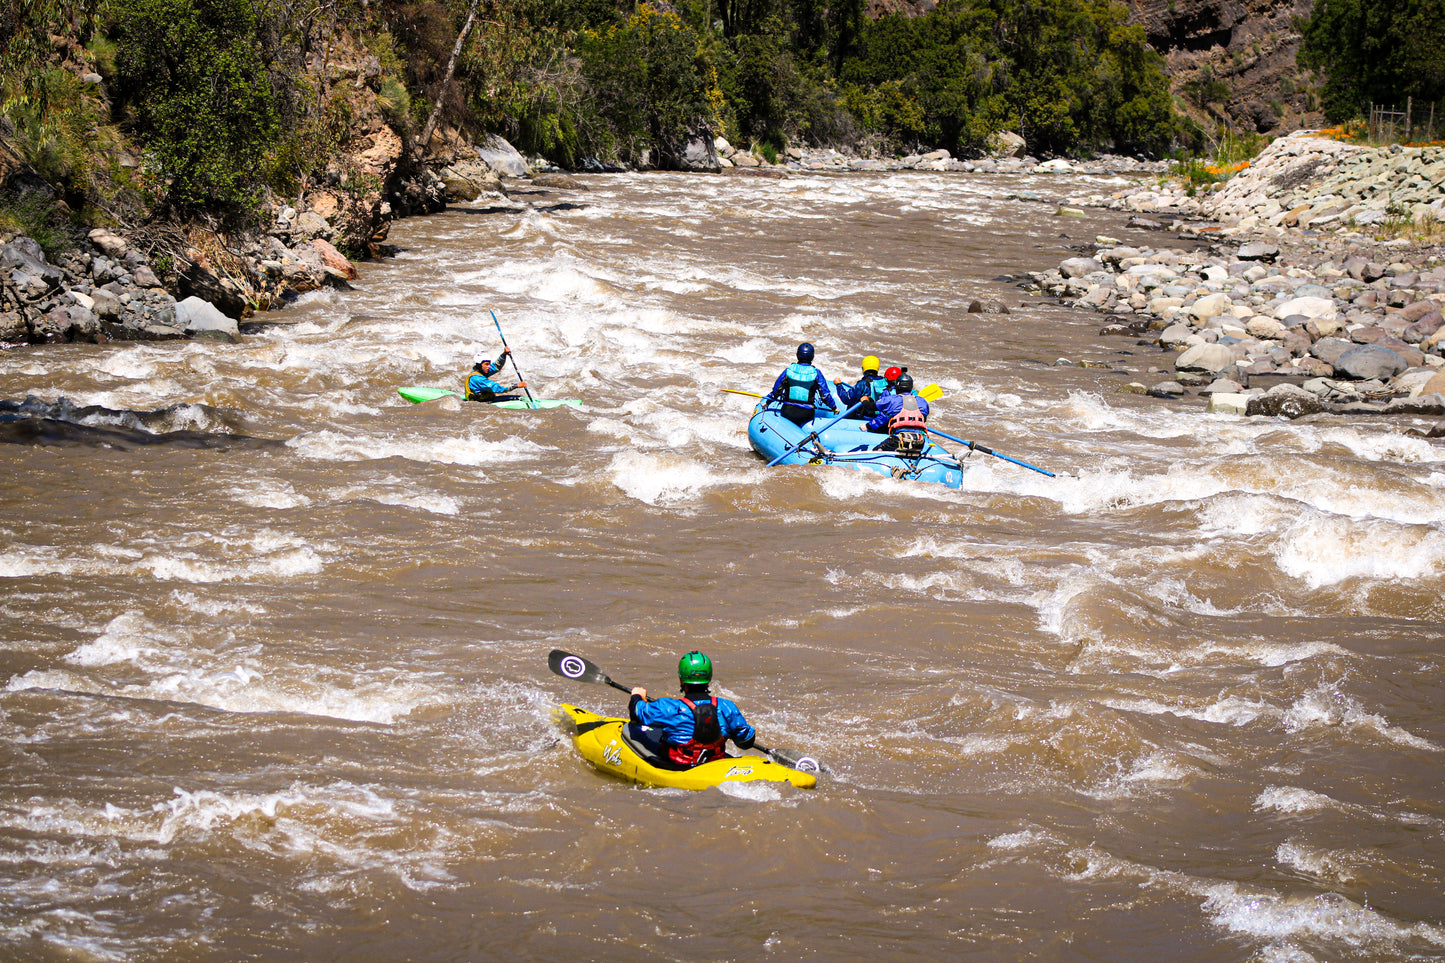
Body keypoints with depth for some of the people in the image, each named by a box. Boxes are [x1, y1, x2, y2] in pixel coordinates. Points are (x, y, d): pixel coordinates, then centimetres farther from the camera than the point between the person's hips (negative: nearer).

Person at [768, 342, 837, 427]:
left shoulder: (788, 370, 1)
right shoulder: (816, 373, -3)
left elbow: (776, 390, 9)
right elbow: (825, 394, 5)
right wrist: (834, 408, 21)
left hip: (787, 412, 1)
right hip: (806, 413, -1)